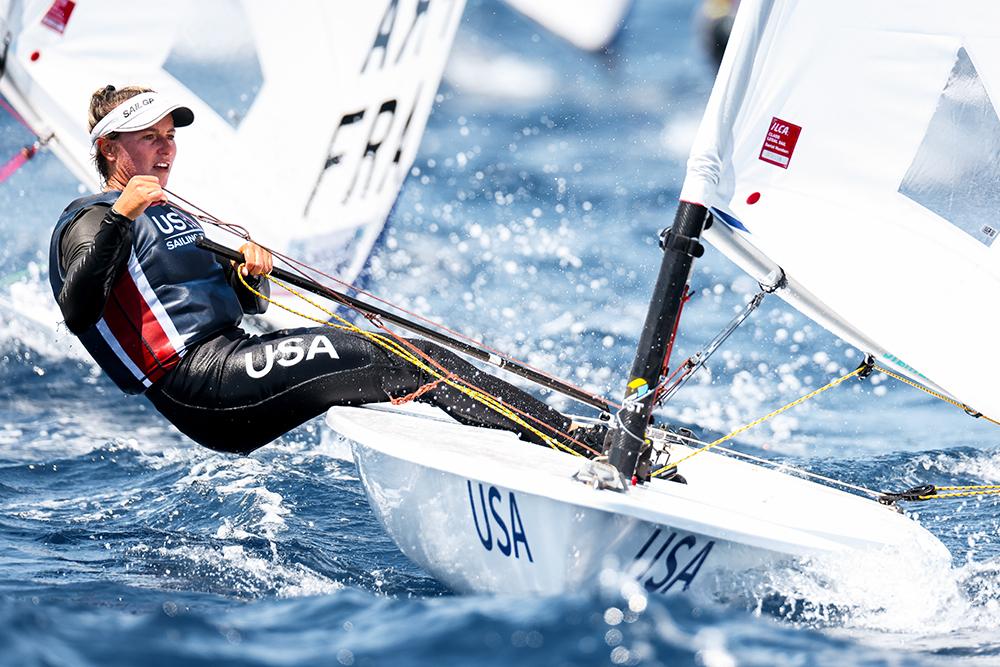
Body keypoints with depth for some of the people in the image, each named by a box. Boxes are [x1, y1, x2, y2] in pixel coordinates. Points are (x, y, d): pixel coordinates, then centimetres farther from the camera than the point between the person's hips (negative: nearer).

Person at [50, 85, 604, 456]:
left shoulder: (172, 215, 29)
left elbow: (250, 305, 23)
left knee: (418, 356, -7)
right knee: (384, 357, -22)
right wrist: (118, 216, -25)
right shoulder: (89, 223, 2)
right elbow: (76, 312, -18)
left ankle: (562, 432, -17)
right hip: (195, 382, -9)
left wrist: (250, 271, -1)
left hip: (232, 356, 9)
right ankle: (567, 441, -30)